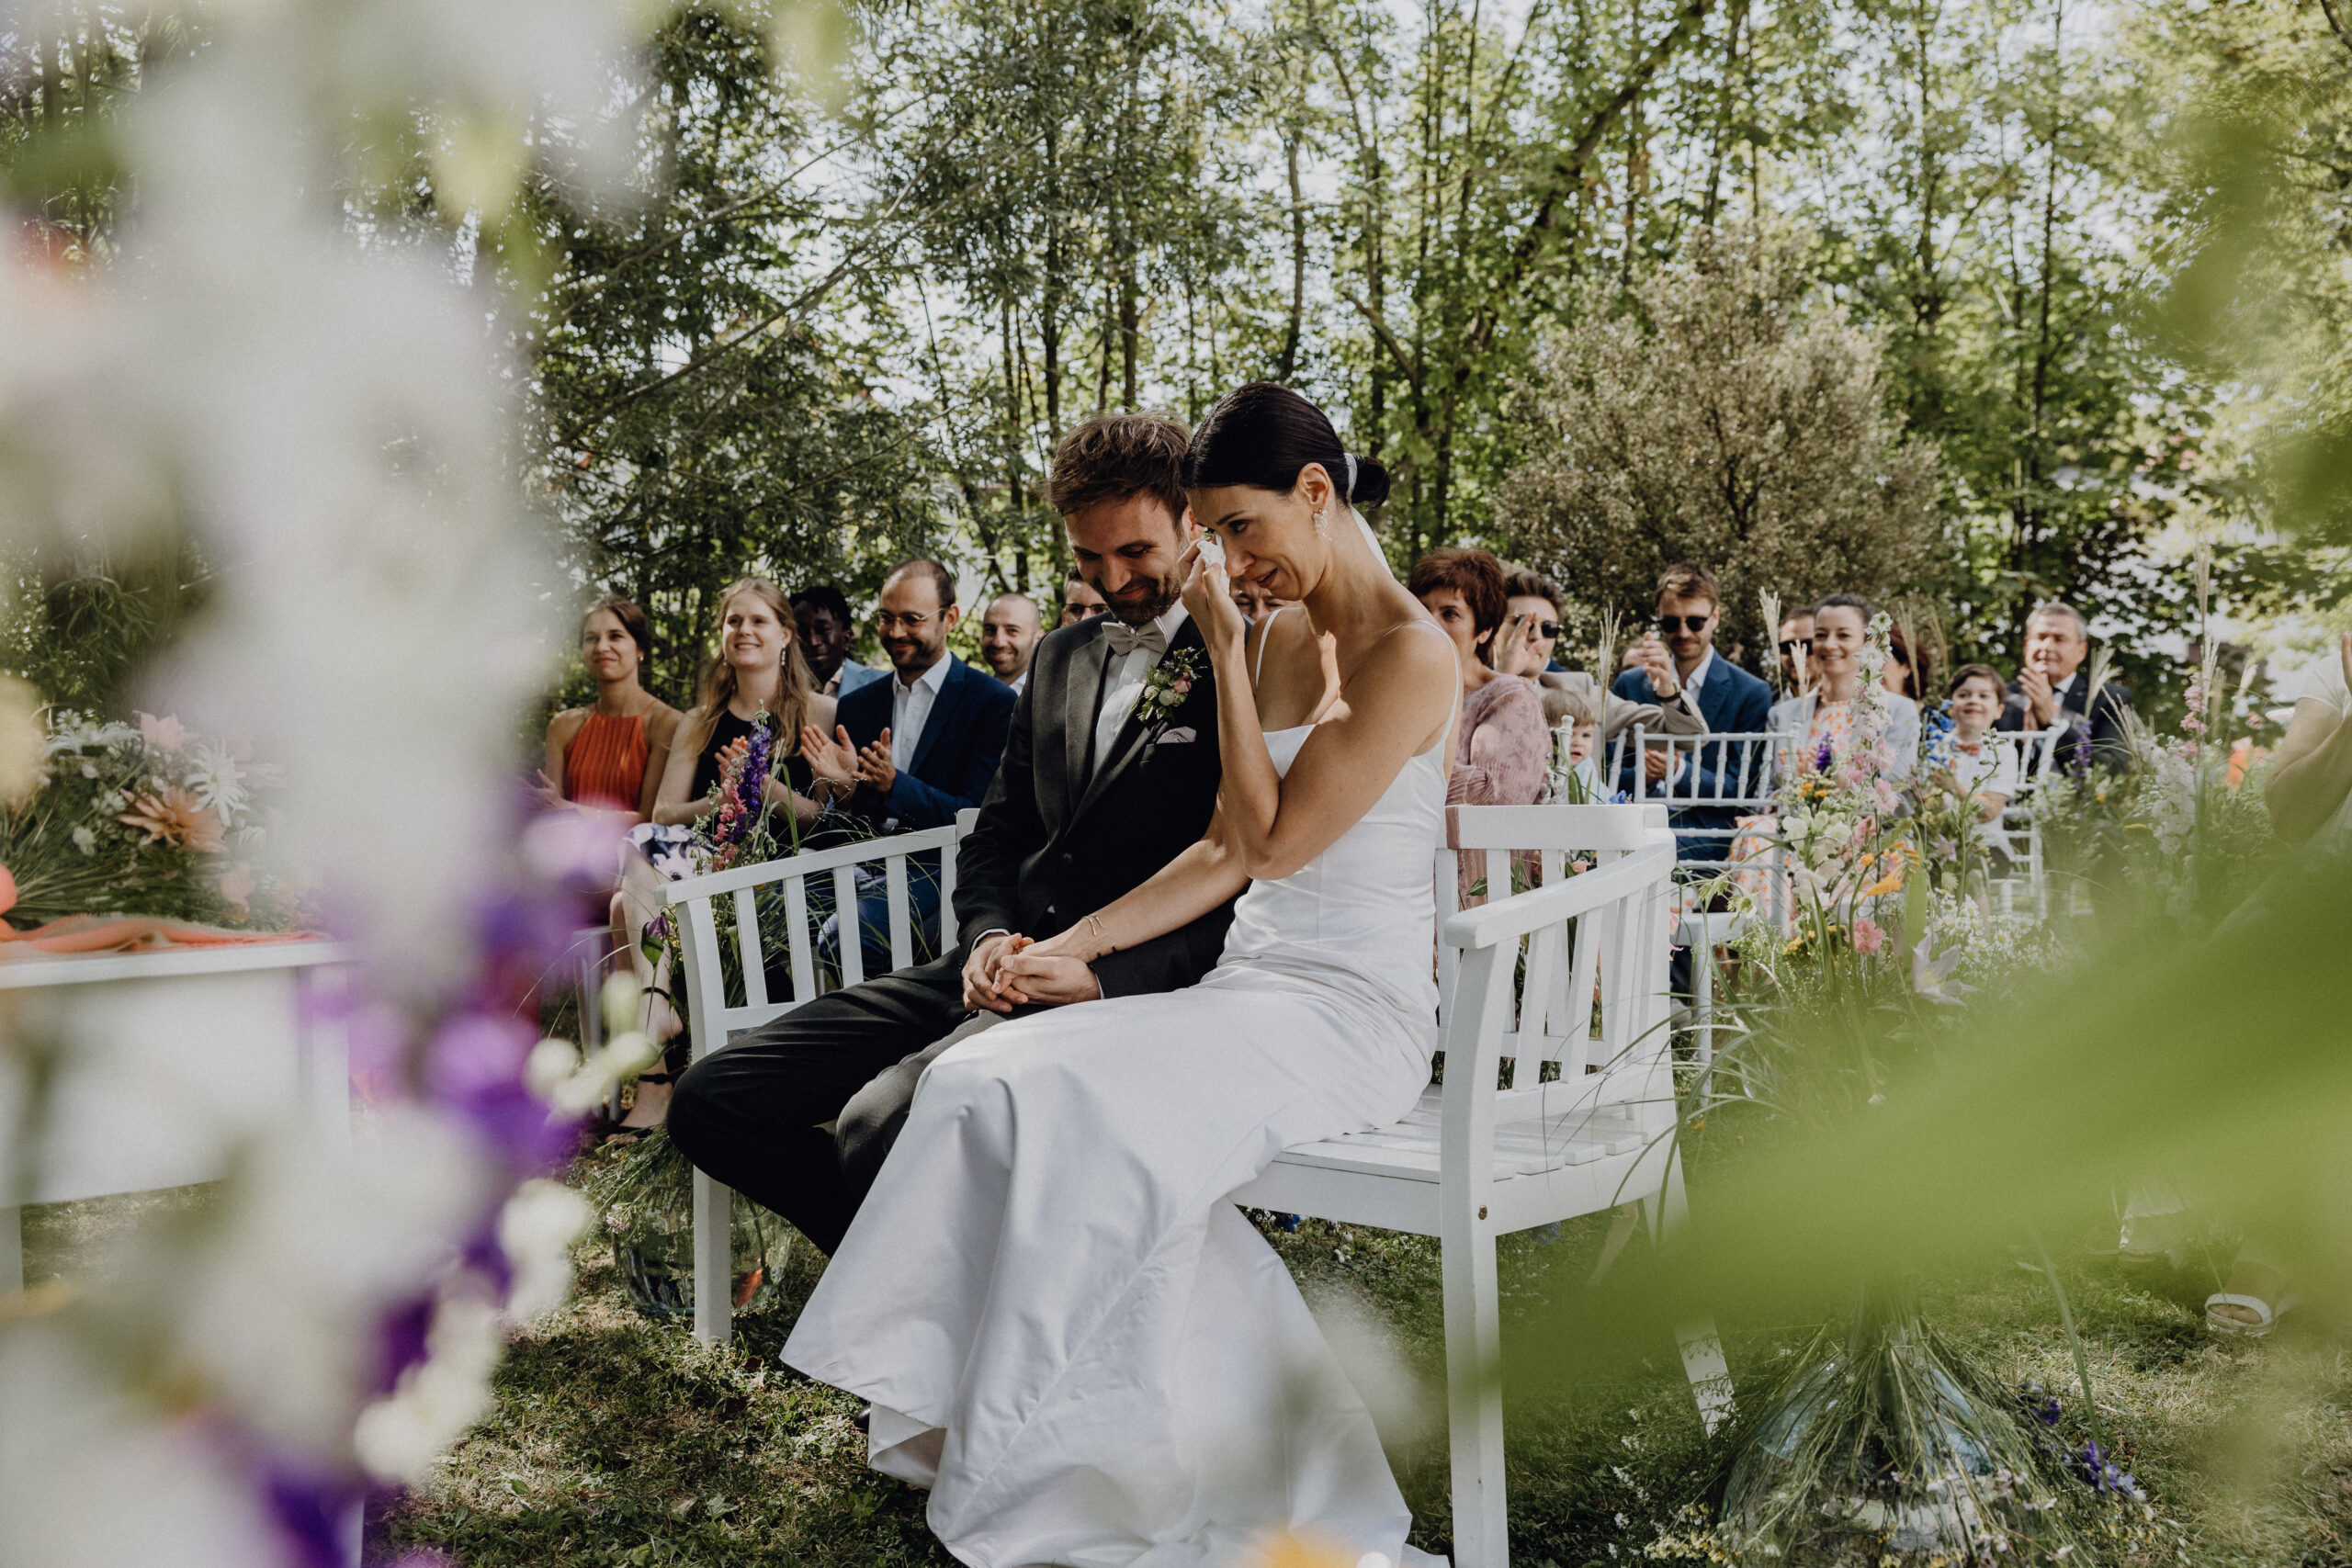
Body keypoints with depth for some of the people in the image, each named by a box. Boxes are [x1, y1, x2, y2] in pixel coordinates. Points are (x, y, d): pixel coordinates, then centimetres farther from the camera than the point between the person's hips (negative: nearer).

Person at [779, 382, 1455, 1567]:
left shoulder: (1411, 656, -11)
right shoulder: (1280, 638, 14)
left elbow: (1272, 841, -14)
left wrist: (1223, 651, -10)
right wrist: (1069, 948, 4)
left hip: (1356, 1011, -7)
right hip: (1253, 984, 7)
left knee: (1079, 1109, -28)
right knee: (1001, 1085, -17)